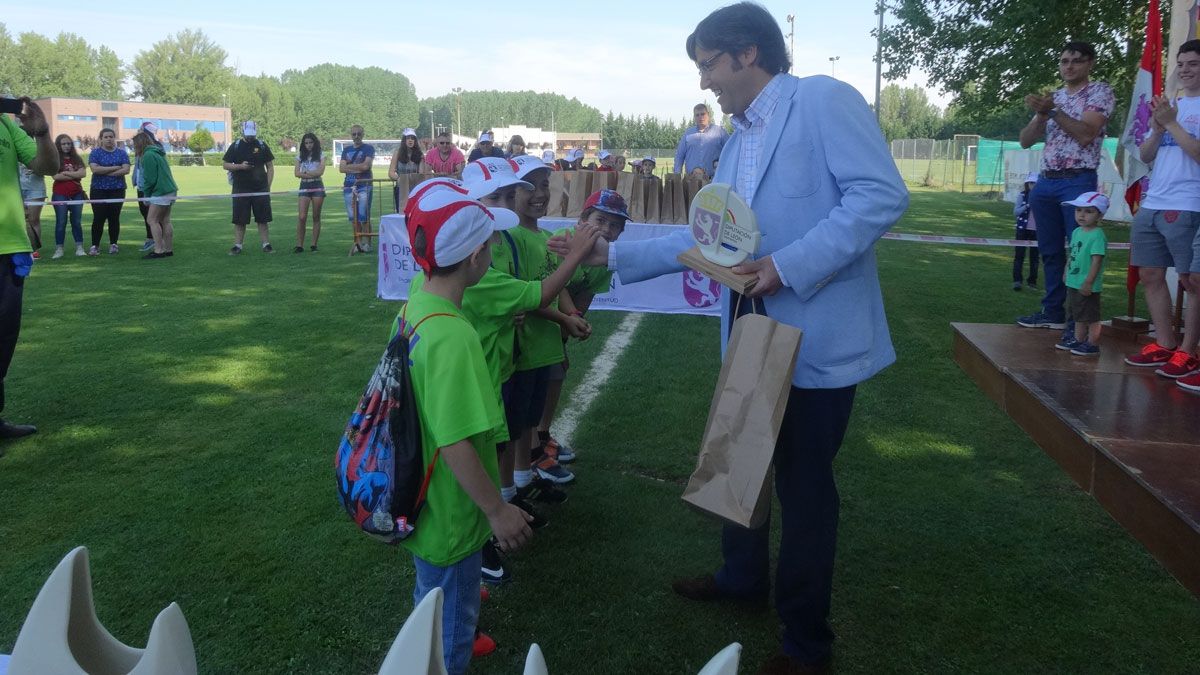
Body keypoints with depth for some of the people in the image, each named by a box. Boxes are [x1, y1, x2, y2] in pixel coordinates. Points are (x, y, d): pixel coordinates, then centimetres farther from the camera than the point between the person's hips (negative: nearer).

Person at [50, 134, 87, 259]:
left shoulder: (77, 159, 10)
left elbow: (83, 173, -4)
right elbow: (56, 176, -11)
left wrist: (66, 173, -10)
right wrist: (74, 175, -7)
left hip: (76, 194, 3)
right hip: (60, 195, -3)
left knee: (77, 221, 5)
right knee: (61, 222, -3)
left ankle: (79, 248, 8)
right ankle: (59, 249, 1)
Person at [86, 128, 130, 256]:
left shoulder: (121, 153, 8)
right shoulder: (95, 153, 5)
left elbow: (126, 169, -6)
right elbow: (95, 169, -11)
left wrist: (105, 172, -11)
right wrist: (115, 168, -11)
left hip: (117, 190, 1)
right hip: (99, 190, -1)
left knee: (114, 218, 3)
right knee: (98, 218, -4)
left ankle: (113, 244, 12)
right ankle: (94, 245, 0)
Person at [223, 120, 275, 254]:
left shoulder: (262, 146, 7)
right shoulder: (236, 146, 5)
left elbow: (270, 167, 9)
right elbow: (226, 165, 6)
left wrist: (268, 186, 1)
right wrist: (240, 166, -12)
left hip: (260, 189, 0)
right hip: (240, 189, 0)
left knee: (263, 219, 3)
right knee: (239, 220, 2)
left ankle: (266, 245, 10)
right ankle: (237, 245, 9)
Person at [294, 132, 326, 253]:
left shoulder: (320, 155, 4)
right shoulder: (300, 156, 8)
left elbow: (320, 172, -9)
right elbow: (297, 173, -2)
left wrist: (305, 173, -5)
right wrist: (312, 174, -10)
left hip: (317, 186, -1)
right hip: (304, 186, 1)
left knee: (316, 217, 3)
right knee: (302, 217, -8)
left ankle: (314, 245, 9)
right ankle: (299, 245, -5)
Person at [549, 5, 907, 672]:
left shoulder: (824, 99, -13)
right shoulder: (739, 141, 14)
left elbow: (882, 194, -22)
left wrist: (789, 265, -25)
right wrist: (616, 253, 10)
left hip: (817, 335, -8)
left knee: (803, 482, 5)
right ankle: (743, 575, 46)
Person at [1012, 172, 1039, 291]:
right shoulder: (1022, 195, -1)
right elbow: (1015, 212, -6)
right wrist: (1027, 205, -19)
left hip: (1036, 230, 2)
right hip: (1023, 229, -2)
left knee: (1034, 256, 8)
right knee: (1019, 255, -4)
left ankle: (1032, 280, 16)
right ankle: (1017, 281, -5)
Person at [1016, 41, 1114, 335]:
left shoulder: (1100, 91, -1)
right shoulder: (1053, 97, 17)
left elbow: (1086, 135, -15)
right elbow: (1026, 141, 10)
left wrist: (1053, 111, -19)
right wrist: (1041, 115, -8)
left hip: (1078, 182, -6)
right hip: (1045, 182, 6)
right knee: (1050, 251, 10)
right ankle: (1053, 312, 17)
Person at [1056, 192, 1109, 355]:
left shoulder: (1097, 235, -19)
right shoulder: (1077, 232, 8)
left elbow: (1097, 260, -23)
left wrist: (1088, 282, -24)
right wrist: (1066, 273, 21)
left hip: (1088, 286, -9)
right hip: (1074, 282, 9)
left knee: (1091, 316, 1)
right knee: (1078, 316, 21)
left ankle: (1092, 345, 8)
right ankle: (1078, 339, 33)